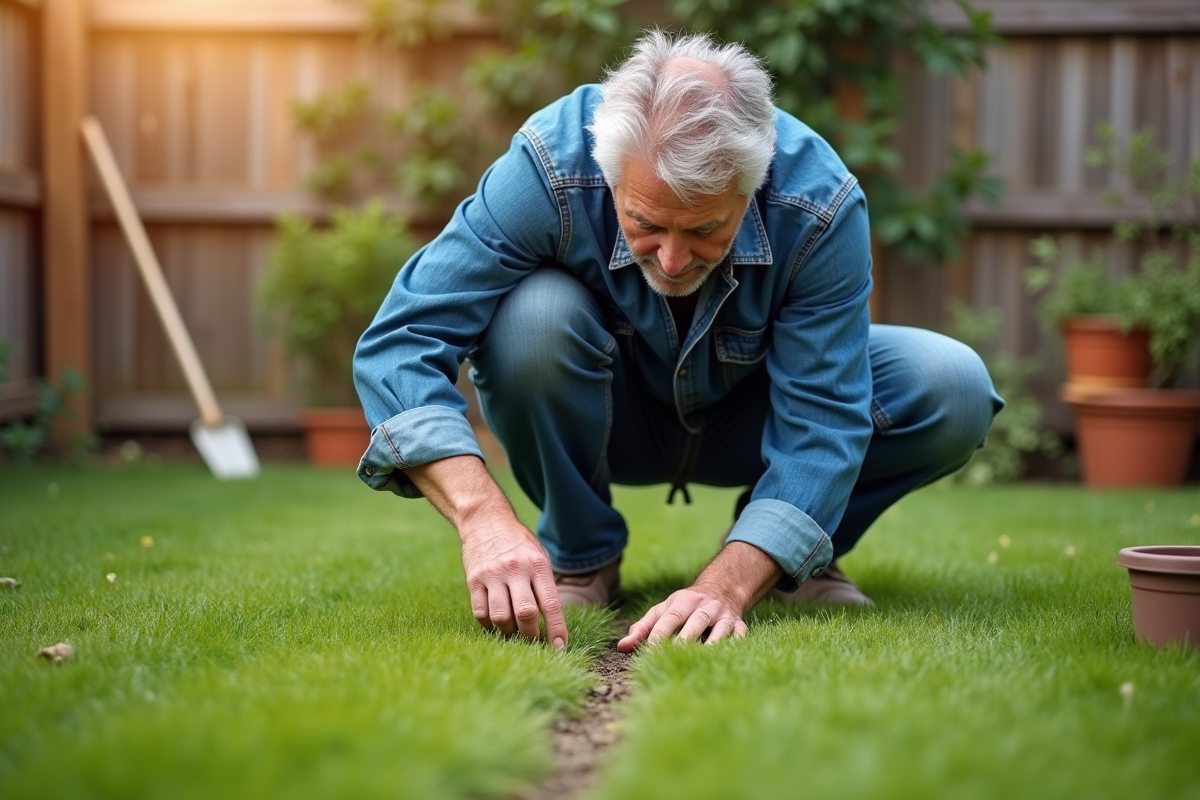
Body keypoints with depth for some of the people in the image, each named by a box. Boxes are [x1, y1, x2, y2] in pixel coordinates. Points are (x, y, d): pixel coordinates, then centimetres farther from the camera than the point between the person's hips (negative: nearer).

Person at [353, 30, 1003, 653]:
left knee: (953, 391, -24)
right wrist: (484, 517, -51)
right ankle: (577, 553, -8)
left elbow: (820, 425, -30)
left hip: (751, 414, 1)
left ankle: (801, 555, 4)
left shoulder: (821, 205, -32)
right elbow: (401, 344, -37)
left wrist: (724, 587, -44)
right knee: (535, 314, -35)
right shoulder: (550, 168, -35)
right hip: (609, 412, -1)